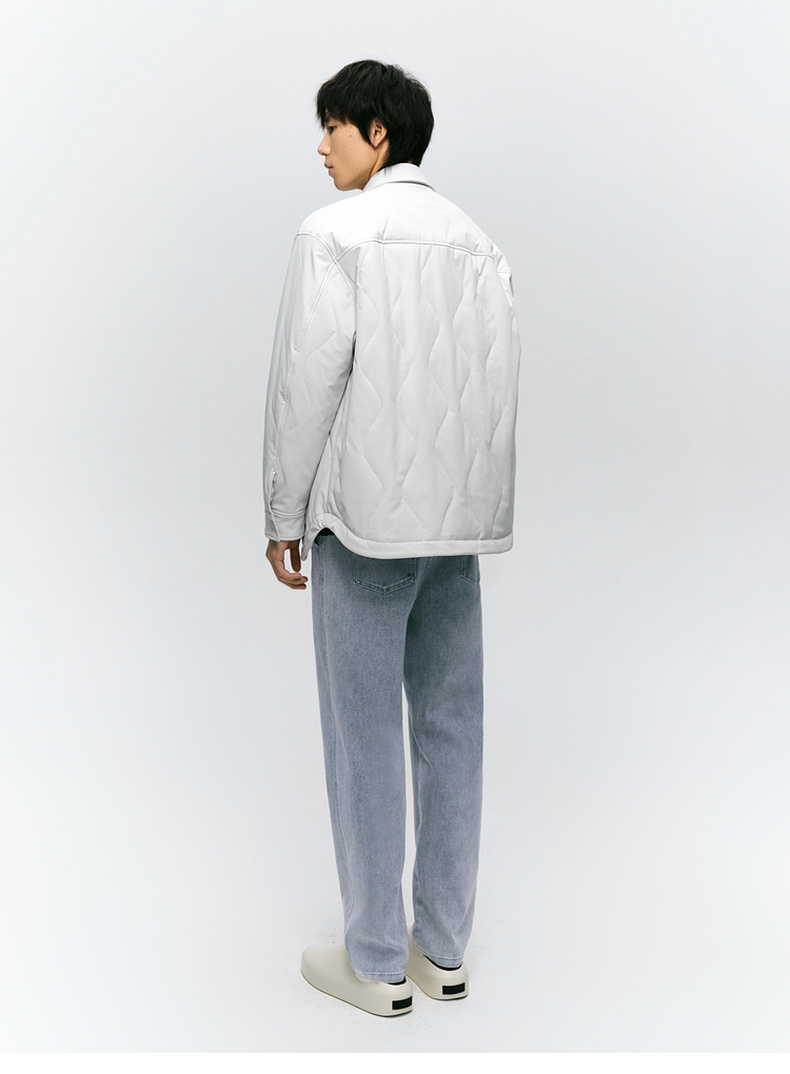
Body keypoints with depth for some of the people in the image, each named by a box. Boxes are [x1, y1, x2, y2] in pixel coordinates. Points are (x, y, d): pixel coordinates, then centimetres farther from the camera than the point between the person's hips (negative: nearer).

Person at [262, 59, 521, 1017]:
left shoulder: (334, 233, -5)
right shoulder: (479, 241, 12)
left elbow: (307, 383, -9)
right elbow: (501, 386, 8)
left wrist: (284, 519, -2)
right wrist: (472, 501, 13)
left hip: (367, 513, -6)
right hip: (462, 515, 6)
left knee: (363, 733, 2)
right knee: (450, 726, 10)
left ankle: (377, 962, 11)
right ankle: (444, 946, 20)